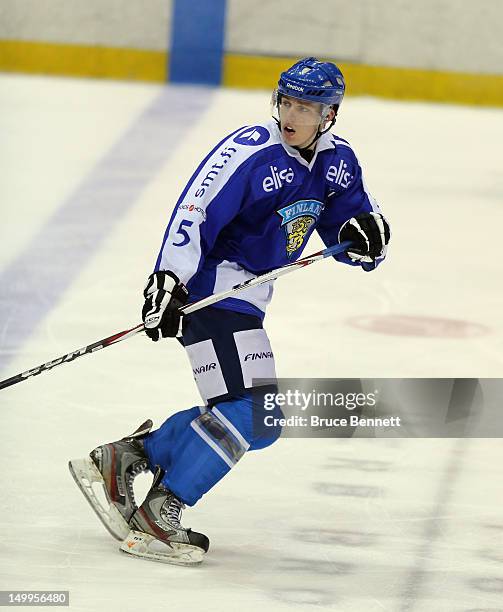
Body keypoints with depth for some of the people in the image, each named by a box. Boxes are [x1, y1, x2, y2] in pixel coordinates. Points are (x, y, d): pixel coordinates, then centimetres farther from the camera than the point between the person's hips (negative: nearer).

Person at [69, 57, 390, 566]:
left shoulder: (338, 162, 5)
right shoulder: (251, 150, -18)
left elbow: (350, 224, 10)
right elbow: (195, 210, -23)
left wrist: (366, 231, -14)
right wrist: (169, 280, -32)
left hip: (247, 295, 9)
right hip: (208, 282, -9)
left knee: (258, 424, 13)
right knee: (247, 408, -19)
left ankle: (125, 458, 15)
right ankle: (156, 515, -15)